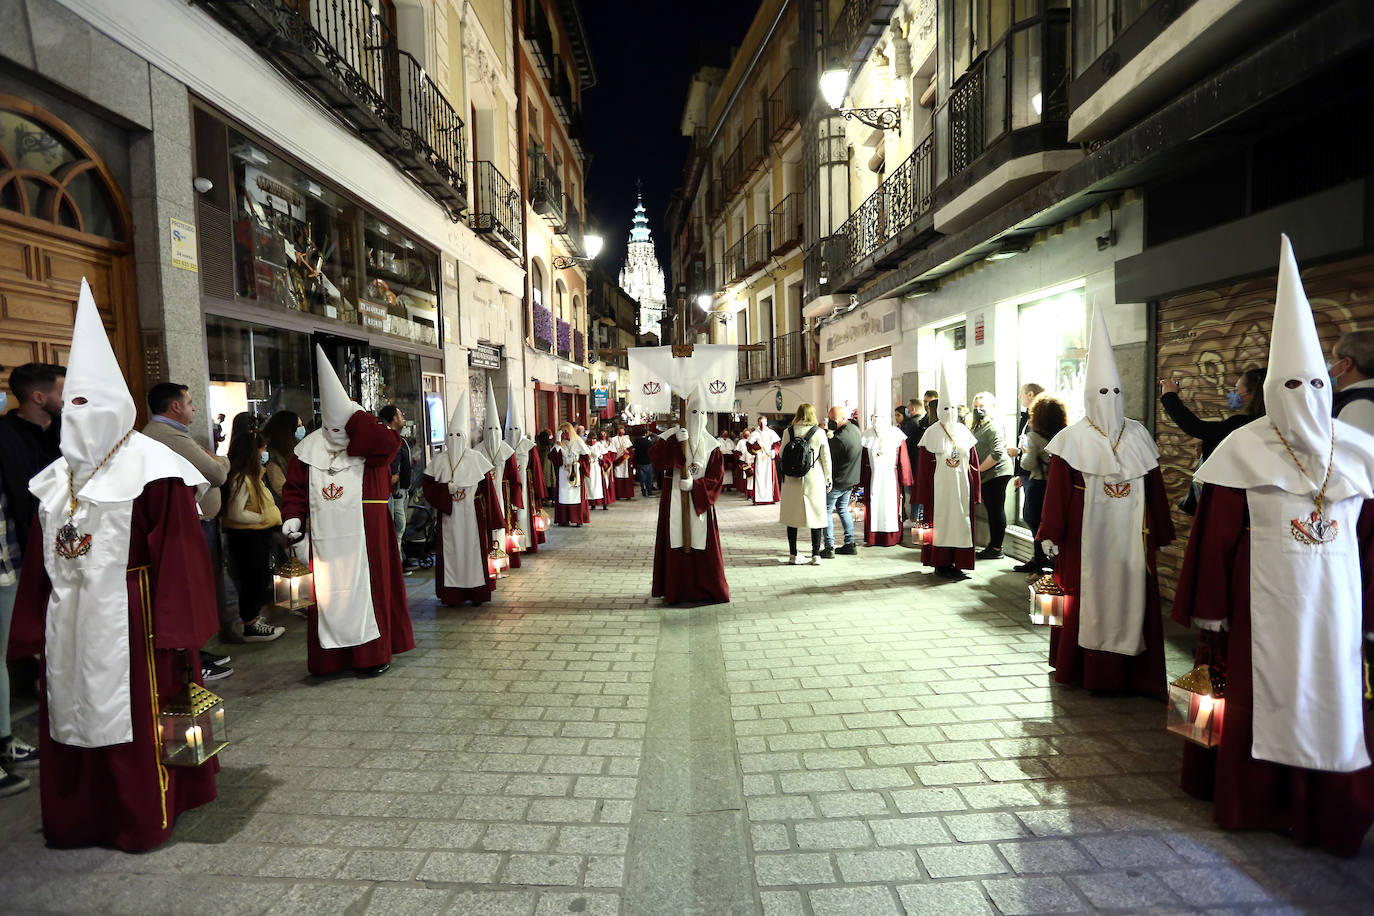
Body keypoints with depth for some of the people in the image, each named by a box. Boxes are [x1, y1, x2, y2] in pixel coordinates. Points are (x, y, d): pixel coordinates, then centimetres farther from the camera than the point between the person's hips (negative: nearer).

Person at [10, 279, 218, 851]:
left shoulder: (150, 467, -10)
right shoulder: (59, 476, 11)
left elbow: (178, 552, -14)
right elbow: (40, 557, 13)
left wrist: (174, 627, -16)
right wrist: (36, 627, 10)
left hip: (129, 615, -7)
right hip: (69, 619, 7)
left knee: (135, 714, 3)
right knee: (71, 713, 14)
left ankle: (144, 819, 18)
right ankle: (78, 818, 31)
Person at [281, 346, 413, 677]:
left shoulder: (370, 445, -4)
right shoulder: (310, 448, 6)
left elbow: (390, 443, -27)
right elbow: (295, 488, 9)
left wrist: (354, 414, -19)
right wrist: (293, 517, -7)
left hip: (364, 535, -3)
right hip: (326, 538, 3)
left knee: (367, 588, 1)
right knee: (328, 592, 7)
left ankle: (373, 654, 12)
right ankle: (332, 655, 18)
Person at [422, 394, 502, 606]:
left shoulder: (476, 458, 2)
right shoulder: (440, 461, 6)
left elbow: (486, 486, 1)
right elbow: (427, 484, 4)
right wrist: (448, 488, -12)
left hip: (472, 514, -1)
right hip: (449, 515, 1)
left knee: (473, 548, 1)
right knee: (451, 550, 1)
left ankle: (476, 593, 8)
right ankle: (453, 594, 6)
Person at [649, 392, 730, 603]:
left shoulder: (711, 445, 3)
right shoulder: (671, 436, 0)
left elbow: (716, 477, -2)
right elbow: (656, 458, -16)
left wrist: (694, 485, -15)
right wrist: (676, 443, -25)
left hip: (701, 501, 1)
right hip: (674, 501, -1)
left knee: (703, 545, 3)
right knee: (676, 543, 1)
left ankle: (708, 589, 15)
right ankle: (675, 590, 13)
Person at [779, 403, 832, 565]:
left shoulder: (789, 432, 0)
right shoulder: (819, 432, -2)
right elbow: (826, 459, 1)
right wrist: (828, 480, 10)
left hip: (792, 479, 1)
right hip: (814, 479, -1)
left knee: (792, 516, 9)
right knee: (816, 515, 7)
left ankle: (793, 555, 12)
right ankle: (816, 555, 8)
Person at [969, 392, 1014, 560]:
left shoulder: (992, 427, -14)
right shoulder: (978, 426, 16)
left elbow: (996, 454, -23)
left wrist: (979, 469, -17)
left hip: (997, 473, -10)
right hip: (987, 475, 10)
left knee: (997, 510, -4)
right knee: (991, 511, 14)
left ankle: (996, 549, 2)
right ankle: (992, 546, 22)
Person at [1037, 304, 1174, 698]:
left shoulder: (1137, 435, 8)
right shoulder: (1072, 438, -4)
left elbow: (1153, 488, 10)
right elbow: (1056, 490, -6)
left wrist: (1159, 533, 10)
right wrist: (1052, 535, -8)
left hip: (1131, 536, 4)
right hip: (1086, 535, -3)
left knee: (1131, 594, 6)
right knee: (1087, 595, 3)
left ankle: (1128, 669, 16)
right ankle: (1084, 668, 15)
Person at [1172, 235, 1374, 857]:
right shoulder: (1244, 450, -7)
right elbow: (1214, 540, -6)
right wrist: (1211, 616, -5)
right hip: (1263, 604, -3)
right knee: (1259, 696, 8)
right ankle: (1253, 803, 26)